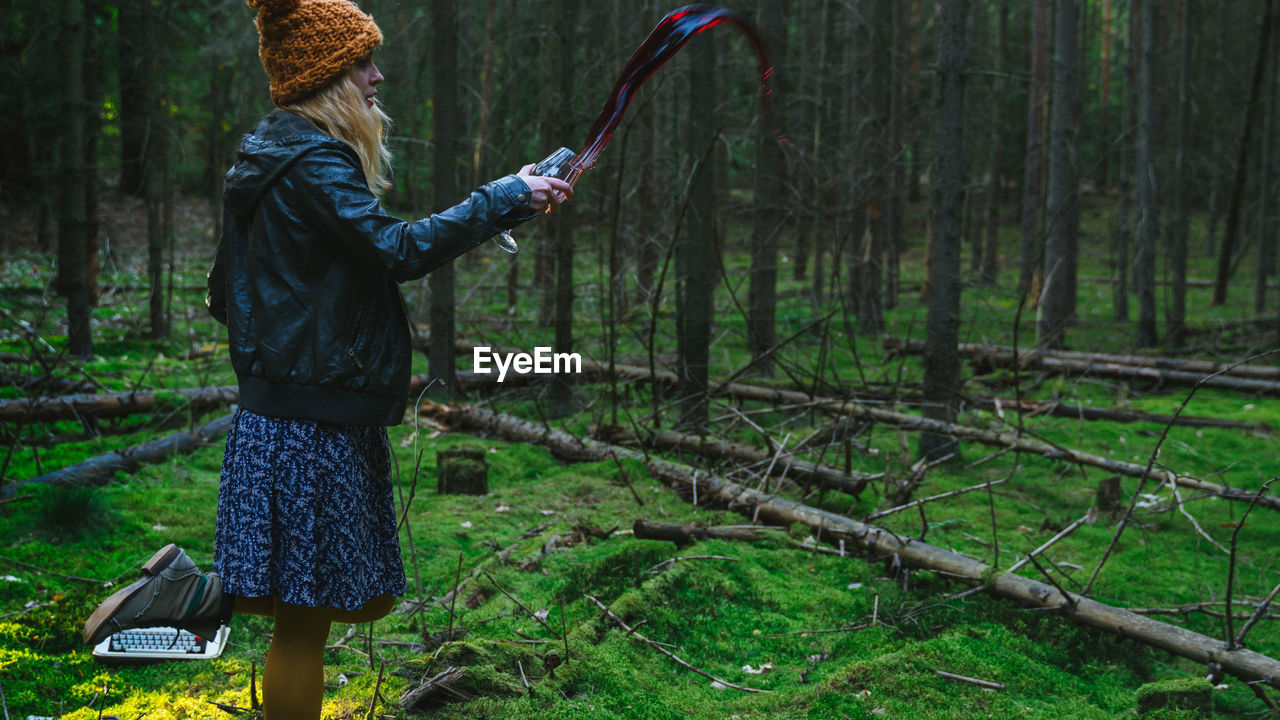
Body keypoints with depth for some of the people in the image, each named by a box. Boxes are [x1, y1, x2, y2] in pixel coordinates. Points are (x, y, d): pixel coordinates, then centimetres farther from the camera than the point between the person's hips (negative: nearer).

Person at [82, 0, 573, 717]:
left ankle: (199, 592, 15)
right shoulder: (312, 164, -15)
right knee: (305, 624, -1)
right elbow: (399, 249, -27)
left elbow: (225, 296, 19)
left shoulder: (271, 156, 15)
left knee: (367, 598, 15)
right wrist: (505, 197, -20)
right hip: (311, 423, -10)